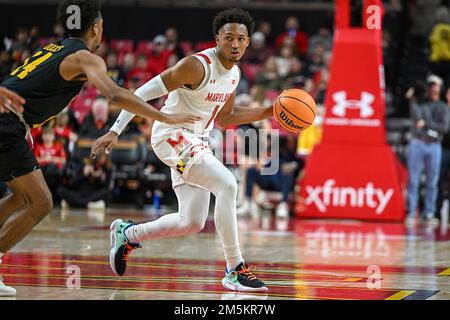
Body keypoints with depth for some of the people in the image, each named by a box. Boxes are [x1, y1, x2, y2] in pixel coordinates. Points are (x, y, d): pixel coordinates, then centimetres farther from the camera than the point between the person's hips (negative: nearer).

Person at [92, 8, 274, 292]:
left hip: (197, 141, 9)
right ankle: (235, 270, -23)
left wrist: (269, 112, 10)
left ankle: (127, 235, 33)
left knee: (192, 222, 10)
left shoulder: (234, 73, 5)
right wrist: (115, 131, -24)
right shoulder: (197, 66, -21)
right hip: (172, 135, -9)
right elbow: (145, 92, -19)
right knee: (227, 184, -27)